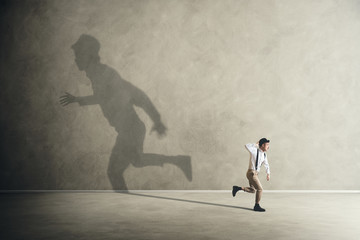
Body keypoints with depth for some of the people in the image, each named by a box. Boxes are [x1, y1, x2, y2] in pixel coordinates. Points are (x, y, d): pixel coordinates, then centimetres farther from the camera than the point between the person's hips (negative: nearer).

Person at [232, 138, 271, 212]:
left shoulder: (264, 155, 10)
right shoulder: (255, 151, -13)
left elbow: (266, 164, 20)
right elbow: (247, 146, -29)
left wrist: (268, 174, 10)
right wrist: (256, 144, -17)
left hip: (255, 174, 9)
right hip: (251, 173, -9)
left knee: (252, 190, 17)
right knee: (260, 189, -6)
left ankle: (237, 188, 21)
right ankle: (257, 206, 7)